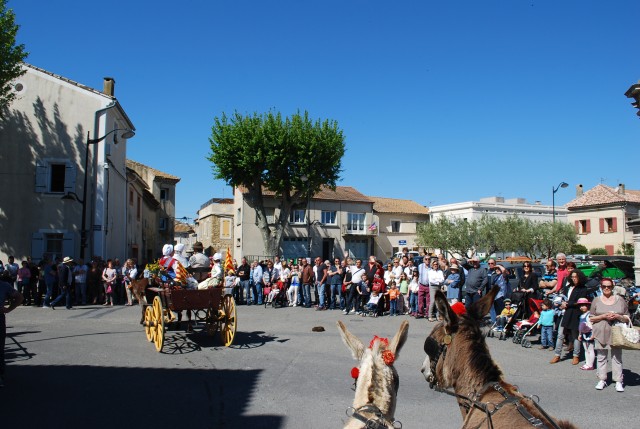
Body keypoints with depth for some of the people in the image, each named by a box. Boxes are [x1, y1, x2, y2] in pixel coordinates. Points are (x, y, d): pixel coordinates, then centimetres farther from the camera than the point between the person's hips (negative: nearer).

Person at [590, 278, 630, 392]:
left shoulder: (620, 300, 8)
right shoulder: (596, 300, 7)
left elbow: (627, 318, 10)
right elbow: (591, 318, 5)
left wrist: (617, 316, -10)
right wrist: (603, 316, -11)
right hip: (601, 333, 0)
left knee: (617, 357, 0)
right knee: (601, 357, 4)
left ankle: (618, 382, 7)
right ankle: (602, 380, 13)